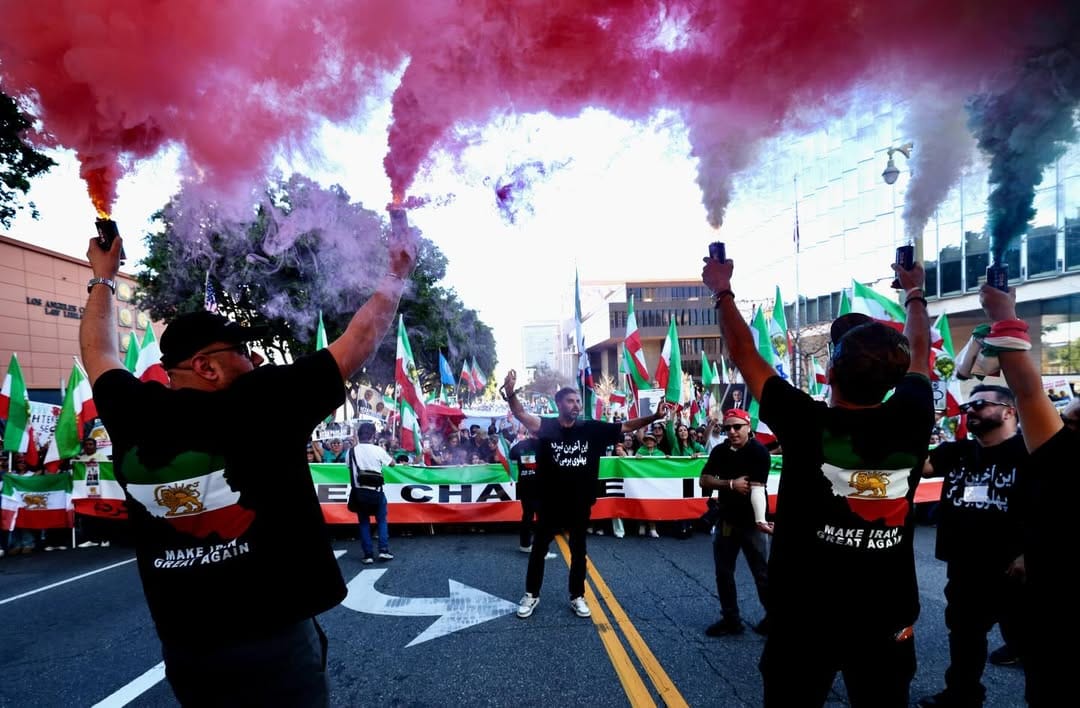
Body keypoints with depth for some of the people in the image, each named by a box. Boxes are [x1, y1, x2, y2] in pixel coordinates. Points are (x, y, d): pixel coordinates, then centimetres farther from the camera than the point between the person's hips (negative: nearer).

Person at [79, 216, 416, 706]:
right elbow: (359, 342, -9)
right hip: (273, 641, -6)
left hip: (184, 651, 6)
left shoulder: (135, 418, -4)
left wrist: (103, 279, 30)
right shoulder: (264, 403, -17)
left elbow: (98, 353, 17)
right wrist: (397, 273, 5)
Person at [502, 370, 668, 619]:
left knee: (578, 551, 15)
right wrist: (510, 393, -47)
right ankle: (531, 595, 28)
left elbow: (626, 427, -2)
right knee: (539, 549, 11)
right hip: (550, 503, -2)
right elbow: (521, 415, -28)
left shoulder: (591, 429, -4)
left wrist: (654, 417, -12)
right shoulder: (546, 426, -11)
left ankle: (577, 597, 32)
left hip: (579, 504, 2)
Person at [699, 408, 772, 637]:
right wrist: (731, 484, -16)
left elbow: (757, 488, -24)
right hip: (725, 519, 6)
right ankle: (731, 619, 23)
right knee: (723, 571, 10)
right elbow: (703, 481, -1)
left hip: (749, 521, -6)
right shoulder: (719, 451, 3)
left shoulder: (759, 452, -15)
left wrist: (760, 519, -36)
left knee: (762, 572, 1)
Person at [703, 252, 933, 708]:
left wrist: (722, 293, 7)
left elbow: (745, 355, -7)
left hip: (805, 616, -2)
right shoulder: (910, 423, -10)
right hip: (889, 620, 3)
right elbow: (919, 356, 10)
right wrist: (914, 293, 26)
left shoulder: (806, 424, -19)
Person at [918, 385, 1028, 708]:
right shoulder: (957, 451, 9)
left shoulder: (1029, 451, -10)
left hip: (1011, 569, -6)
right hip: (964, 567, 7)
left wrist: (1027, 554, -18)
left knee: (1023, 634, 8)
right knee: (963, 632, 20)